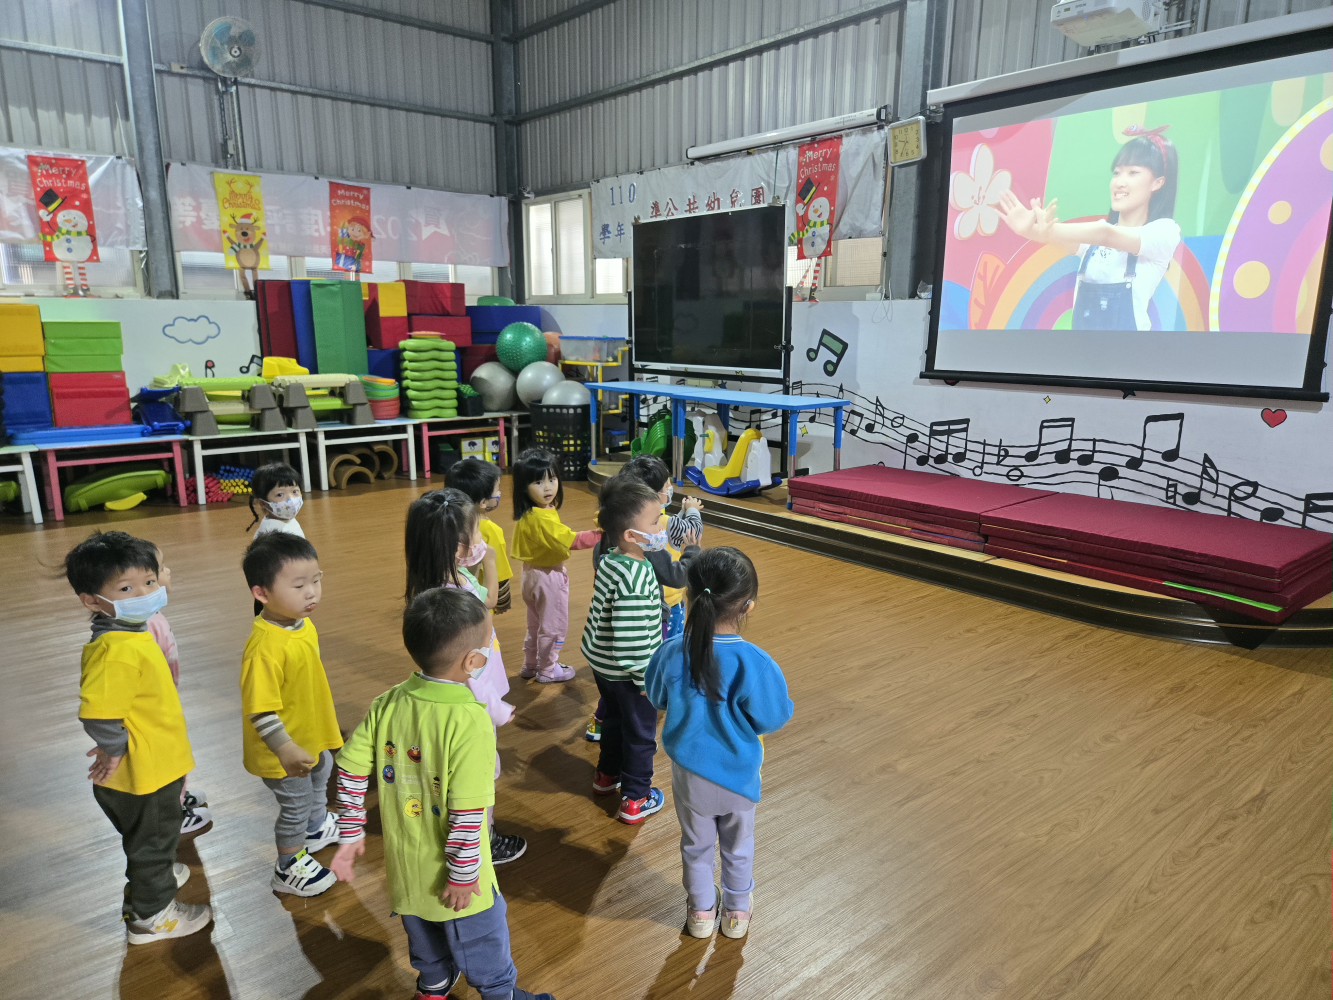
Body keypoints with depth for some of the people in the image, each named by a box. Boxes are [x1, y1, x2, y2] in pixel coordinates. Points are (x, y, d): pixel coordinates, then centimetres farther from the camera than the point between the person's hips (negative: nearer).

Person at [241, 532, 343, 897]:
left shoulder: (304, 624, -7)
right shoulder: (266, 647, -35)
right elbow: (260, 710, -33)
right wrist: (286, 750, -35)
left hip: (311, 736, 9)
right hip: (284, 752, -9)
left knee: (322, 774, 31)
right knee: (296, 807, 11)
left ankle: (318, 827, 60)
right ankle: (289, 869, 37)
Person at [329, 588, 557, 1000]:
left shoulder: (388, 703, -12)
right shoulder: (471, 721, -31)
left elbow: (350, 768, -5)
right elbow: (467, 812, -29)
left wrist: (352, 832, 7)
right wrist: (463, 874, -16)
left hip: (404, 861, 6)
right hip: (448, 872, -6)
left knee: (424, 934, 31)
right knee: (482, 936, 20)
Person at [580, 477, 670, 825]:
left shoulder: (609, 562, -4)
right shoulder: (635, 578, -32)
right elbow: (631, 639, -32)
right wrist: (647, 676, -20)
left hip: (603, 665, 8)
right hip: (629, 673, -8)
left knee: (614, 719, 28)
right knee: (640, 734, 12)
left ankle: (607, 774, 48)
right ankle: (635, 800, 27)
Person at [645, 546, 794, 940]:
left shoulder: (673, 653, -21)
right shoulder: (754, 663, -30)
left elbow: (656, 699, -2)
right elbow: (772, 719, -17)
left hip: (689, 771, 2)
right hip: (737, 773, -2)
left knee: (696, 845, 25)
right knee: (738, 846, 24)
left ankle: (701, 912, 44)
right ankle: (737, 913, 44)